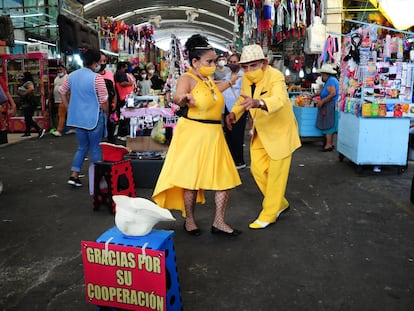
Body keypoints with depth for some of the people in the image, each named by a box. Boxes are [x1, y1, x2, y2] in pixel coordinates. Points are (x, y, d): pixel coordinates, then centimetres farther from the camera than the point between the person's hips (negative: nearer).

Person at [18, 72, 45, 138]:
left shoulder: (28, 83, -12)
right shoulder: (25, 83, 20)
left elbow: (32, 88, -33)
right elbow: (21, 91, 27)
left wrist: (24, 94, -24)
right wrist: (19, 92, 5)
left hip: (29, 104, -10)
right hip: (26, 104, 10)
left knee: (28, 119, -12)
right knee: (27, 119, 14)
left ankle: (40, 130, -15)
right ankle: (27, 133, 20)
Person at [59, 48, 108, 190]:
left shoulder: (72, 75, 5)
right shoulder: (97, 78, -15)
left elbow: (62, 91, 15)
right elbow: (104, 101, -14)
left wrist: (69, 109, 20)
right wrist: (107, 113, 2)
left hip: (77, 118, 6)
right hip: (93, 118, -6)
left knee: (82, 147, 19)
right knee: (96, 148, 7)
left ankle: (74, 176, 16)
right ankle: (95, 179, 14)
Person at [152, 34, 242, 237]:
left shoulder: (209, 79, 12)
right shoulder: (187, 79, -12)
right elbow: (177, 96, -34)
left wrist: (229, 84, 42)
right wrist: (182, 98, -55)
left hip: (213, 134, 8)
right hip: (193, 133, -8)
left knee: (225, 177, 4)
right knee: (192, 177, 2)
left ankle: (218, 222, 14)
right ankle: (189, 220, 22)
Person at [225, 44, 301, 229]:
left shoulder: (275, 76, -24)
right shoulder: (246, 79, -3)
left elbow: (279, 99, -44)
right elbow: (243, 98, 14)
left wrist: (258, 102, -63)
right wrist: (233, 113, -6)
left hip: (280, 130, -7)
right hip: (260, 132, 7)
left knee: (276, 174, 0)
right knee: (257, 168, 6)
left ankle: (269, 215, 14)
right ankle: (279, 203, 27)